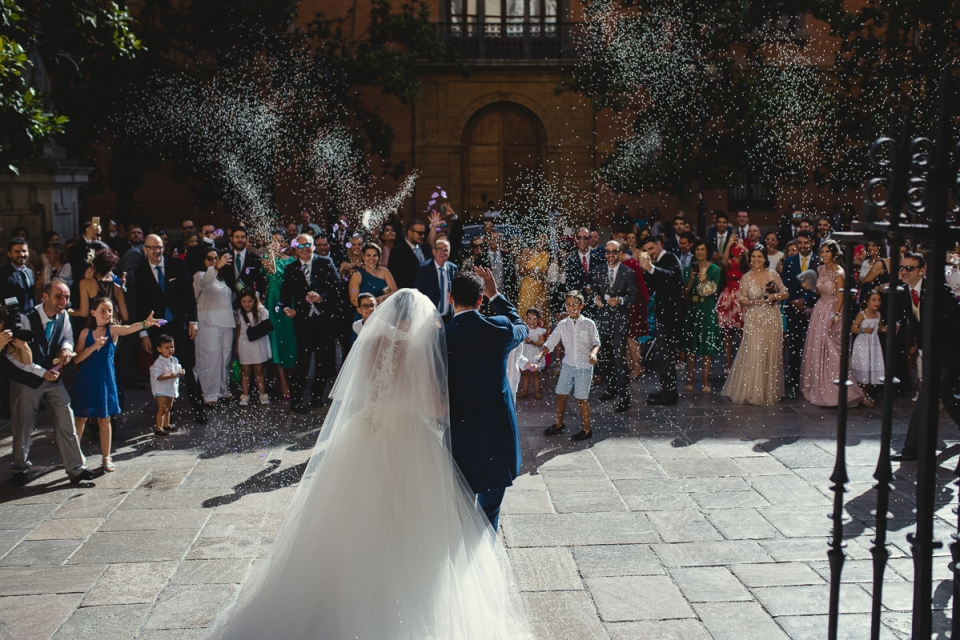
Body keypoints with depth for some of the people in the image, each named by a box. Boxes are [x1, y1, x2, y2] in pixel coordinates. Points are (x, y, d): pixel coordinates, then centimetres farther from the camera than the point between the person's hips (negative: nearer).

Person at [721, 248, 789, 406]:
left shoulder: (773, 274, 3)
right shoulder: (746, 278, 0)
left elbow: (786, 293, 6)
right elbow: (742, 300, 1)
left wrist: (775, 296, -12)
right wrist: (755, 301, -16)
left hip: (772, 319, 2)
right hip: (754, 320, -1)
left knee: (771, 355, 6)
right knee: (753, 355, -6)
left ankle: (770, 391, 17)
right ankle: (751, 391, 4)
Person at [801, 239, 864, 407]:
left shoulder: (839, 273, -13)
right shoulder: (820, 270, 8)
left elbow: (840, 298, -15)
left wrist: (833, 317, -20)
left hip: (833, 312, -7)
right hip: (819, 310, 7)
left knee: (830, 351, -6)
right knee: (817, 350, 9)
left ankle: (833, 392, 1)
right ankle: (817, 387, 20)